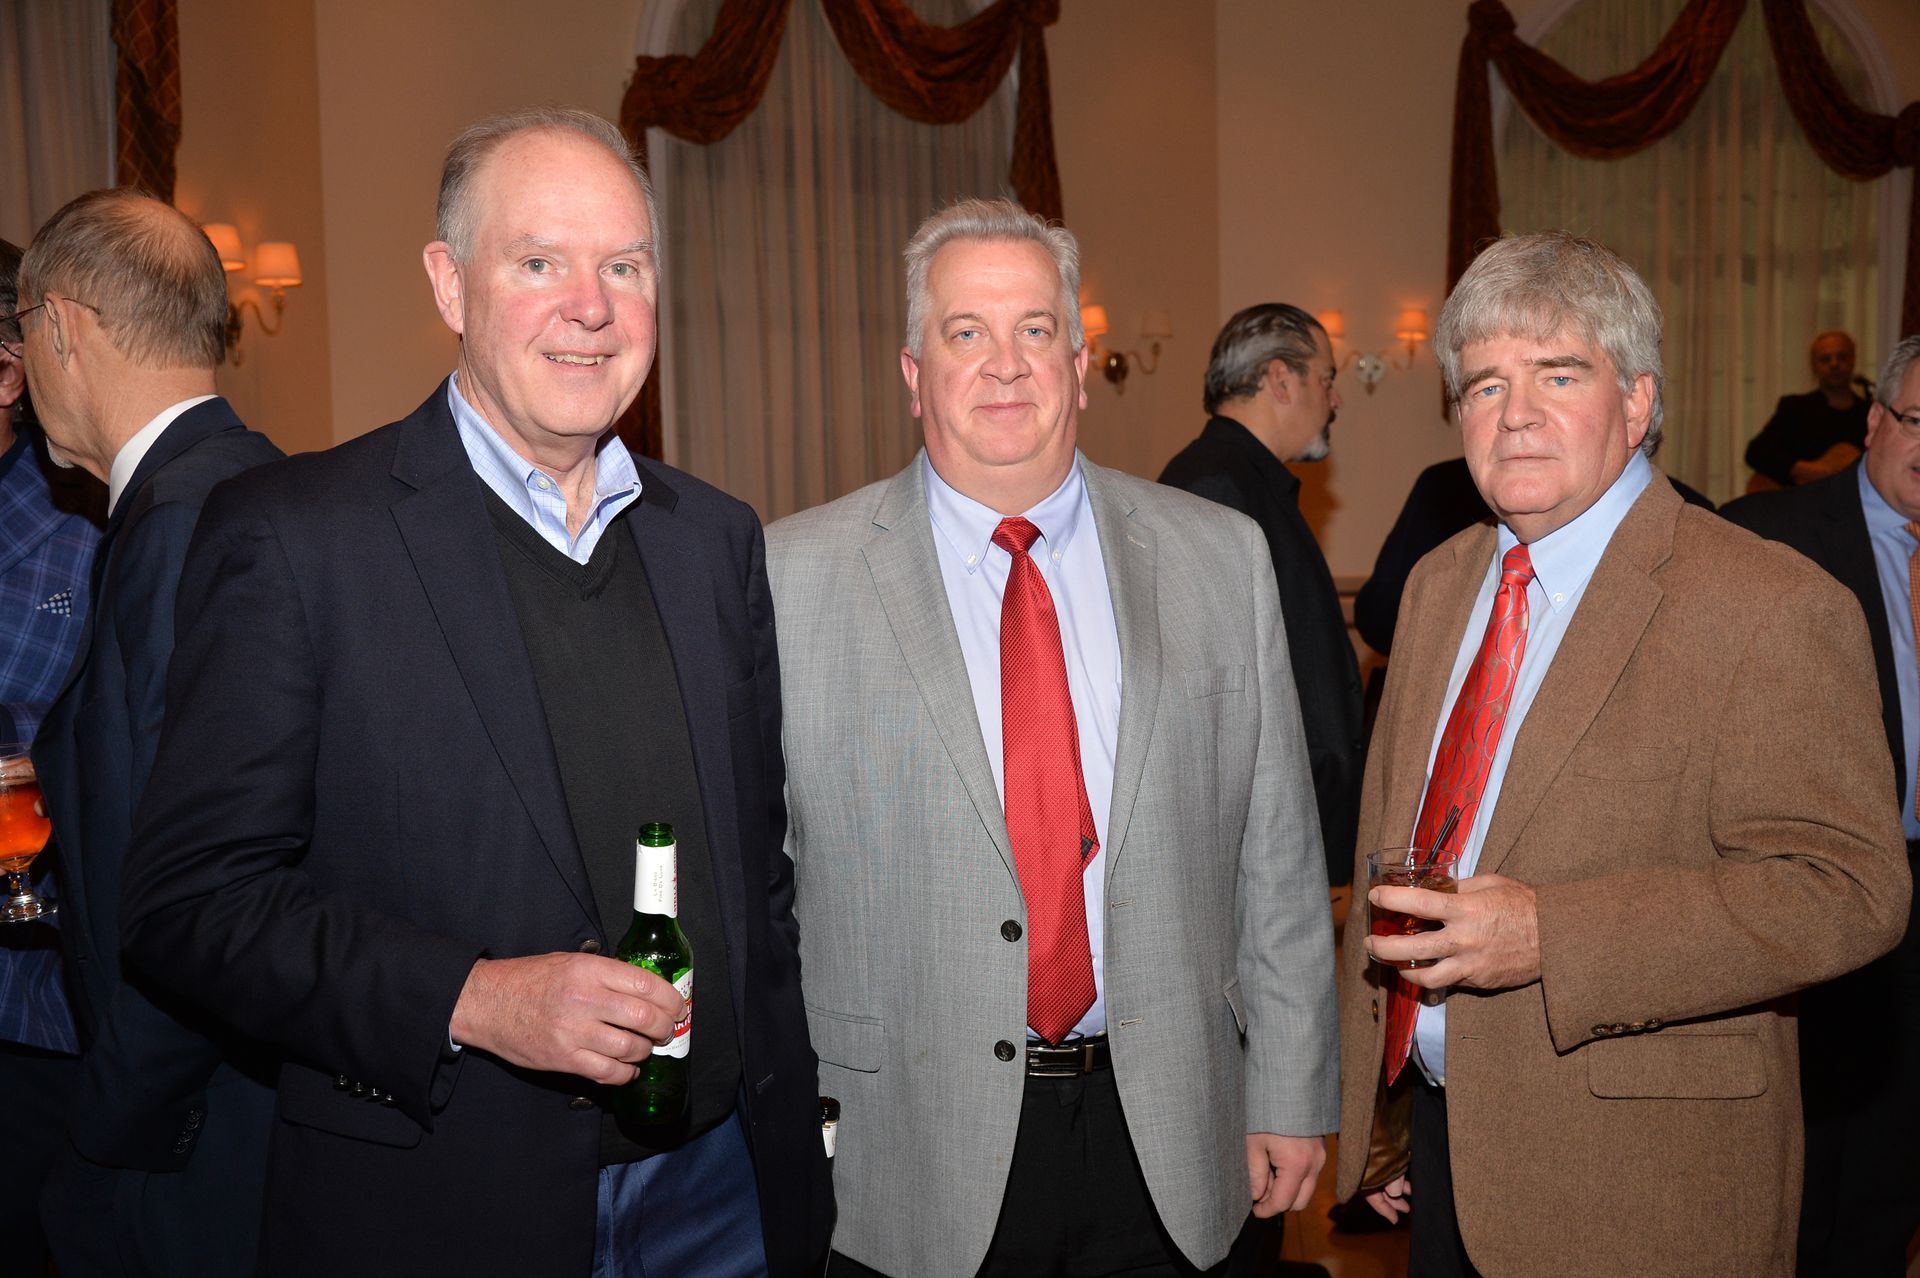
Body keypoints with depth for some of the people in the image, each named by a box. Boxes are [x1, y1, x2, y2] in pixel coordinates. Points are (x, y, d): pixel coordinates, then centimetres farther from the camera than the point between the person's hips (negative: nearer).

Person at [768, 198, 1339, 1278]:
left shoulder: (1222, 558, 2)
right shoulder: (795, 575, -5)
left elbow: (1279, 861, 4)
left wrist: (1291, 1099, 4)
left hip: (1170, 1147, 2)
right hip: (907, 1161, -2)